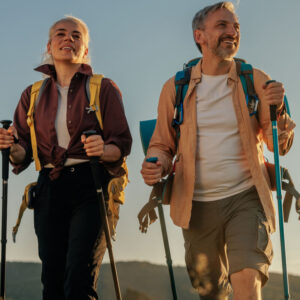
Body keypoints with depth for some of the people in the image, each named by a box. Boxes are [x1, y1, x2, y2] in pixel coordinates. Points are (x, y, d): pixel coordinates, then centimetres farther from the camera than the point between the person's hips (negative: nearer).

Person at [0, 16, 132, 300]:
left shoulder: (104, 88, 6)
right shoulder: (33, 94, 15)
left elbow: (122, 144, -1)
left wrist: (103, 150, -23)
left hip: (91, 188, -3)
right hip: (49, 189, 3)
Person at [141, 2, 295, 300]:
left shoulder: (256, 81, 2)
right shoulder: (175, 88, 3)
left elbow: (281, 145, 1)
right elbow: (162, 145, 10)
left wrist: (277, 108, -19)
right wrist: (155, 166, -13)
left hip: (245, 198, -1)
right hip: (197, 205, 2)